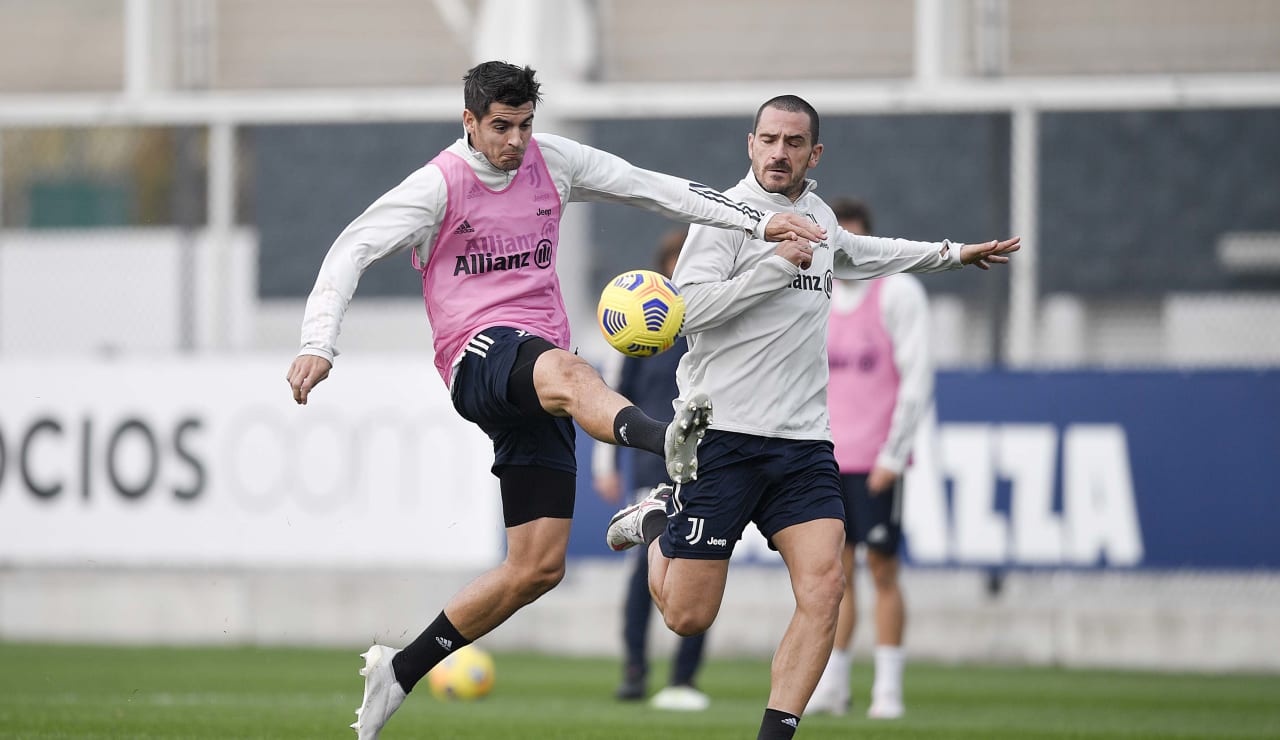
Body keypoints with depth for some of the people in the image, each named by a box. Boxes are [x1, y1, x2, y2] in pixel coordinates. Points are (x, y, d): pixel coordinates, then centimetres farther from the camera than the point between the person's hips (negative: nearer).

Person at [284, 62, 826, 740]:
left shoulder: (552, 162, 12)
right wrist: (318, 345, -19)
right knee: (565, 372, -42)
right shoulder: (438, 186, -1)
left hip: (538, 390, 6)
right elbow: (351, 250, -5)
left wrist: (760, 223, 7)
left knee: (539, 566, 1)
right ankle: (667, 441, -73)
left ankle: (399, 671, 13)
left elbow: (655, 189, 14)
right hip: (479, 356, -6)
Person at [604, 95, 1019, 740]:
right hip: (723, 435, -6)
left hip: (802, 441, 6)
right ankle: (656, 520, 29)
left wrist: (951, 254, 42)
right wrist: (775, 267, -21)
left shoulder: (816, 216, 15)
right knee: (687, 616, -3)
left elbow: (855, 253, 39)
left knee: (823, 589, -14)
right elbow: (687, 307, -19)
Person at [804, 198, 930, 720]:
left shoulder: (898, 293, -5)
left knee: (882, 568, -3)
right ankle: (832, 686, 6)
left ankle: (888, 690, 1)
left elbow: (918, 380, -9)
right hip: (828, 460, 5)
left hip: (877, 462, -5)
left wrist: (893, 456, -13)